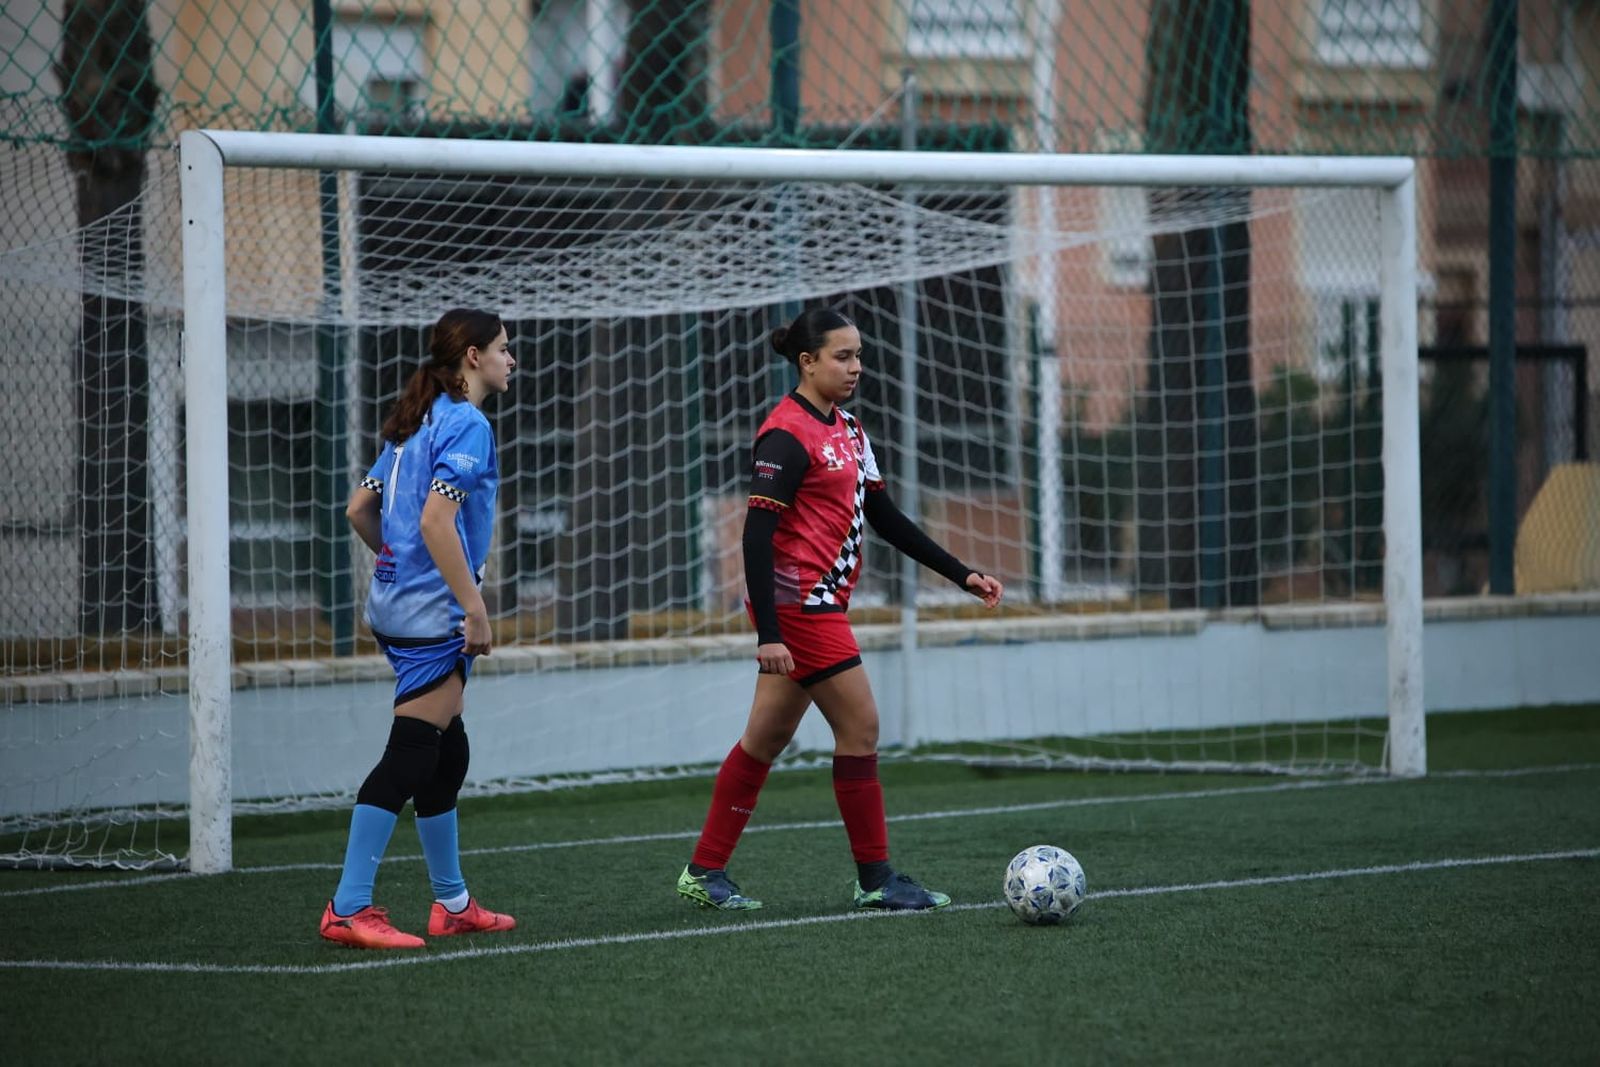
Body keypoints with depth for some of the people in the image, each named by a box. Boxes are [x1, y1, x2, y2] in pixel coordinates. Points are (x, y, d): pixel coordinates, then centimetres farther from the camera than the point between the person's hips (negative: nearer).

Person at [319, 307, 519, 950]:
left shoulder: (416, 425, 15)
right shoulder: (466, 424, -13)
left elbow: (359, 509, 17)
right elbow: (436, 519, -23)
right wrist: (473, 603, -21)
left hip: (398, 604, 10)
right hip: (433, 614, -10)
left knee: (446, 755, 16)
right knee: (409, 756, -10)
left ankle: (452, 903, 24)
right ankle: (349, 910, -13)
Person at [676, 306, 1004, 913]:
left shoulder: (846, 430, 14)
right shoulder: (787, 436, -15)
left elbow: (883, 517, 20)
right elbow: (756, 535, -20)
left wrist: (960, 574, 16)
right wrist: (768, 634, -25)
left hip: (820, 604, 9)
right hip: (796, 603, -9)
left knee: (767, 738, 11)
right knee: (861, 726, -5)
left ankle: (705, 873, 16)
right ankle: (875, 879, 3)